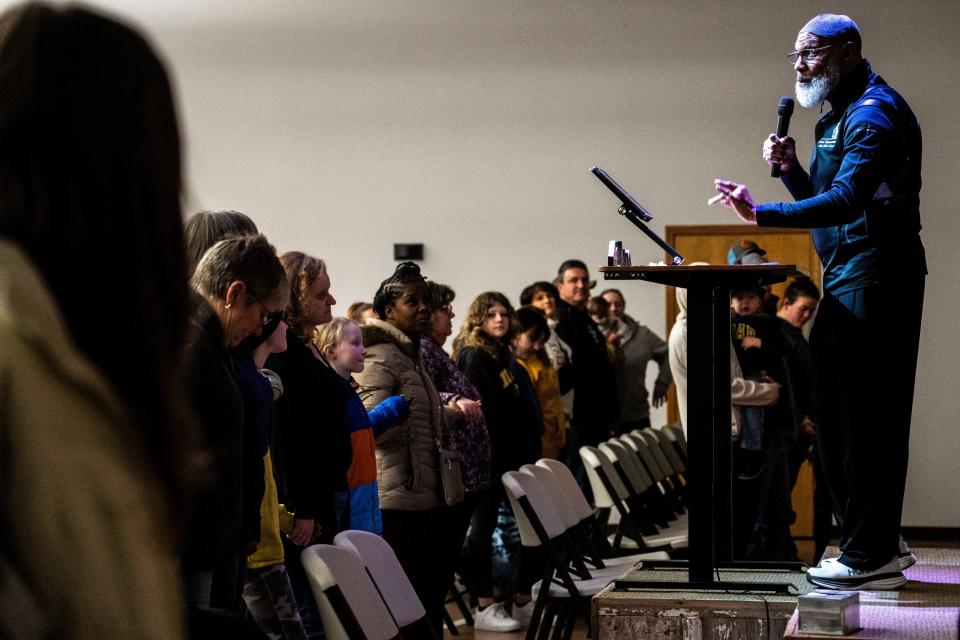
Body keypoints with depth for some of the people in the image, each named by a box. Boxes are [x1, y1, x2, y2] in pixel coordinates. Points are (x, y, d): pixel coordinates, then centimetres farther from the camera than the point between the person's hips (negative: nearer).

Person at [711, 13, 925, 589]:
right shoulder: (840, 116, 21)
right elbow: (824, 200, 22)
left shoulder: (873, 114, -13)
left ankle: (870, 557, -3)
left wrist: (762, 213, -36)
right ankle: (881, 544, 21)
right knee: (838, 413, 12)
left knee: (864, 417, -8)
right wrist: (790, 168, 5)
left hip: (871, 278, -11)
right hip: (848, 281, 11)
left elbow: (844, 201, -28)